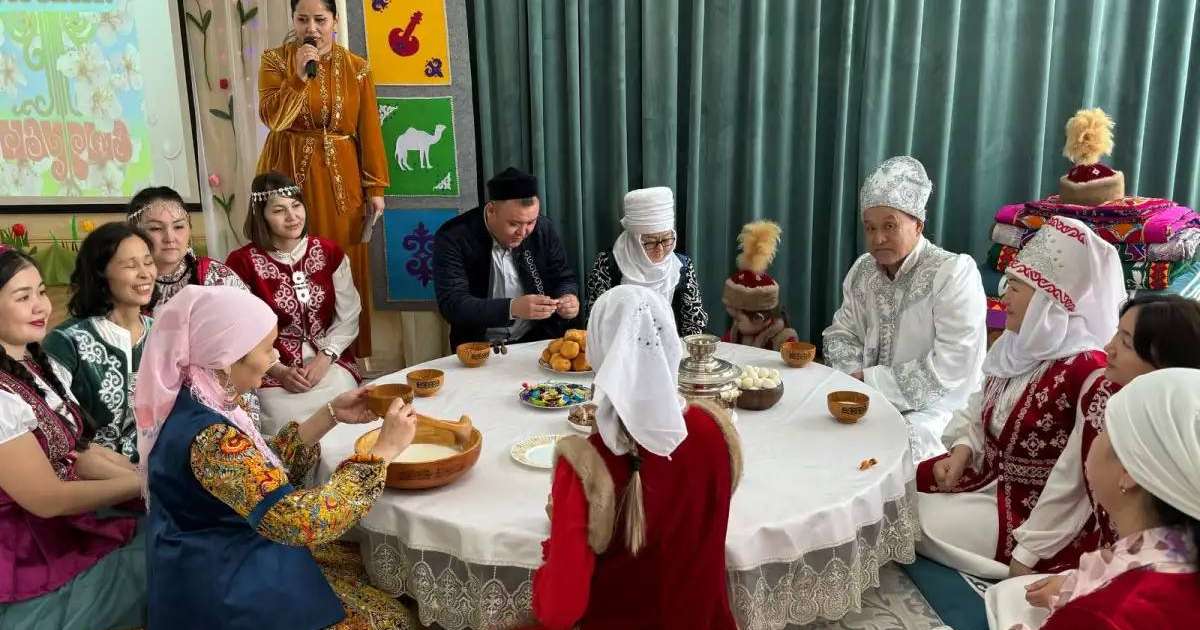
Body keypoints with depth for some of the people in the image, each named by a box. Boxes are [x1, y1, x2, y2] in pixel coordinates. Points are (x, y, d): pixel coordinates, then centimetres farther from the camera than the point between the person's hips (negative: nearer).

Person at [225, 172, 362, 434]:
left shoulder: (329, 252, 6)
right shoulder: (242, 263, -3)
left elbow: (348, 317, 3)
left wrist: (324, 359, -11)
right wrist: (278, 371, -16)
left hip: (330, 360, 2)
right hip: (272, 369, -2)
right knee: (290, 423, -26)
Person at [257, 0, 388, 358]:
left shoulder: (356, 68, 4)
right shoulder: (275, 60, 1)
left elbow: (369, 132, 2)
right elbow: (272, 118, -12)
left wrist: (375, 187, -2)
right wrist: (299, 76, -22)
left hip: (340, 177, 1)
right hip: (289, 173, -1)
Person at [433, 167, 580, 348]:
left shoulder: (544, 228, -2)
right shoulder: (452, 238, -13)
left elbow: (565, 279, 8)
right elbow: (452, 305, -21)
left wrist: (568, 298, -17)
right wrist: (512, 308, -34)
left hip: (540, 339, 3)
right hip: (480, 348, -3)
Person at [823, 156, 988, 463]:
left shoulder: (955, 273, -13)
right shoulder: (863, 270, 7)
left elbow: (950, 371, -20)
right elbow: (841, 333, 13)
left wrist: (870, 379, -18)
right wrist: (854, 376, -9)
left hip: (934, 406, -6)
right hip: (870, 399, 6)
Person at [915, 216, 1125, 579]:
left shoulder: (1089, 373, -25)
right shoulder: (1019, 347, 1)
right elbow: (978, 415, 12)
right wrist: (960, 454, -6)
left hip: (1035, 514, -8)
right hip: (985, 476, 8)